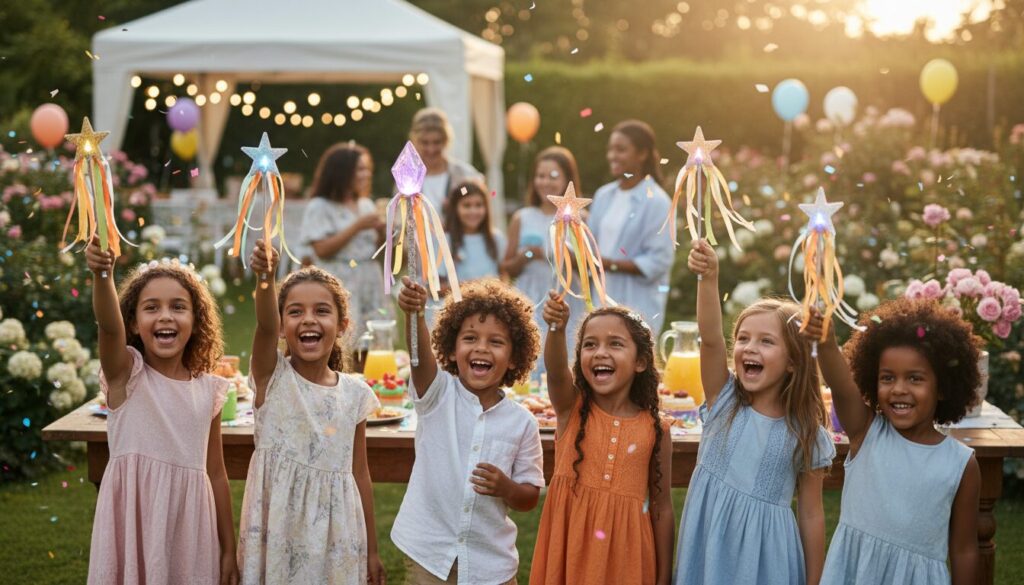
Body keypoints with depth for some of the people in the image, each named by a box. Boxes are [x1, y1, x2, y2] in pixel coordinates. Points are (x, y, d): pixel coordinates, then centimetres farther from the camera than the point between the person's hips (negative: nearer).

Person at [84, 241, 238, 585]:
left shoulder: (208, 390, 4)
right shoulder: (126, 374, -4)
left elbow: (216, 473, 8)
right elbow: (109, 327, -27)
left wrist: (229, 550, 8)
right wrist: (102, 275, -46)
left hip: (189, 524, 3)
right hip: (135, 521, -3)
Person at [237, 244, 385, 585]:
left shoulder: (354, 393, 2)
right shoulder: (272, 377, -5)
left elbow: (360, 473, 8)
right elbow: (264, 325, -26)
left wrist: (372, 550, 9)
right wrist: (265, 279, -47)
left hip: (335, 528, 2)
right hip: (280, 524, -2)